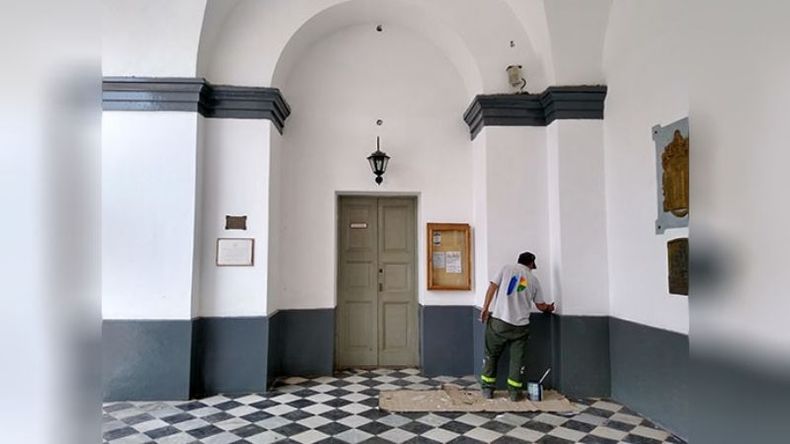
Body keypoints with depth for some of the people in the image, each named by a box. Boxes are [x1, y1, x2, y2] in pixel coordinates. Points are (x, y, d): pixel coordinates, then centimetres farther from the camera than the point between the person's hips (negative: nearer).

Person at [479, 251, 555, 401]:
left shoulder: (506, 269, 5)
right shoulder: (533, 279, 10)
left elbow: (492, 287, -5)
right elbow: (541, 306, 16)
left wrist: (485, 309, -1)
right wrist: (549, 308, 38)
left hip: (499, 321, -1)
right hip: (520, 325, 1)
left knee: (491, 356, 11)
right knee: (517, 359, 12)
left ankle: (487, 389, 15)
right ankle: (514, 392, 15)